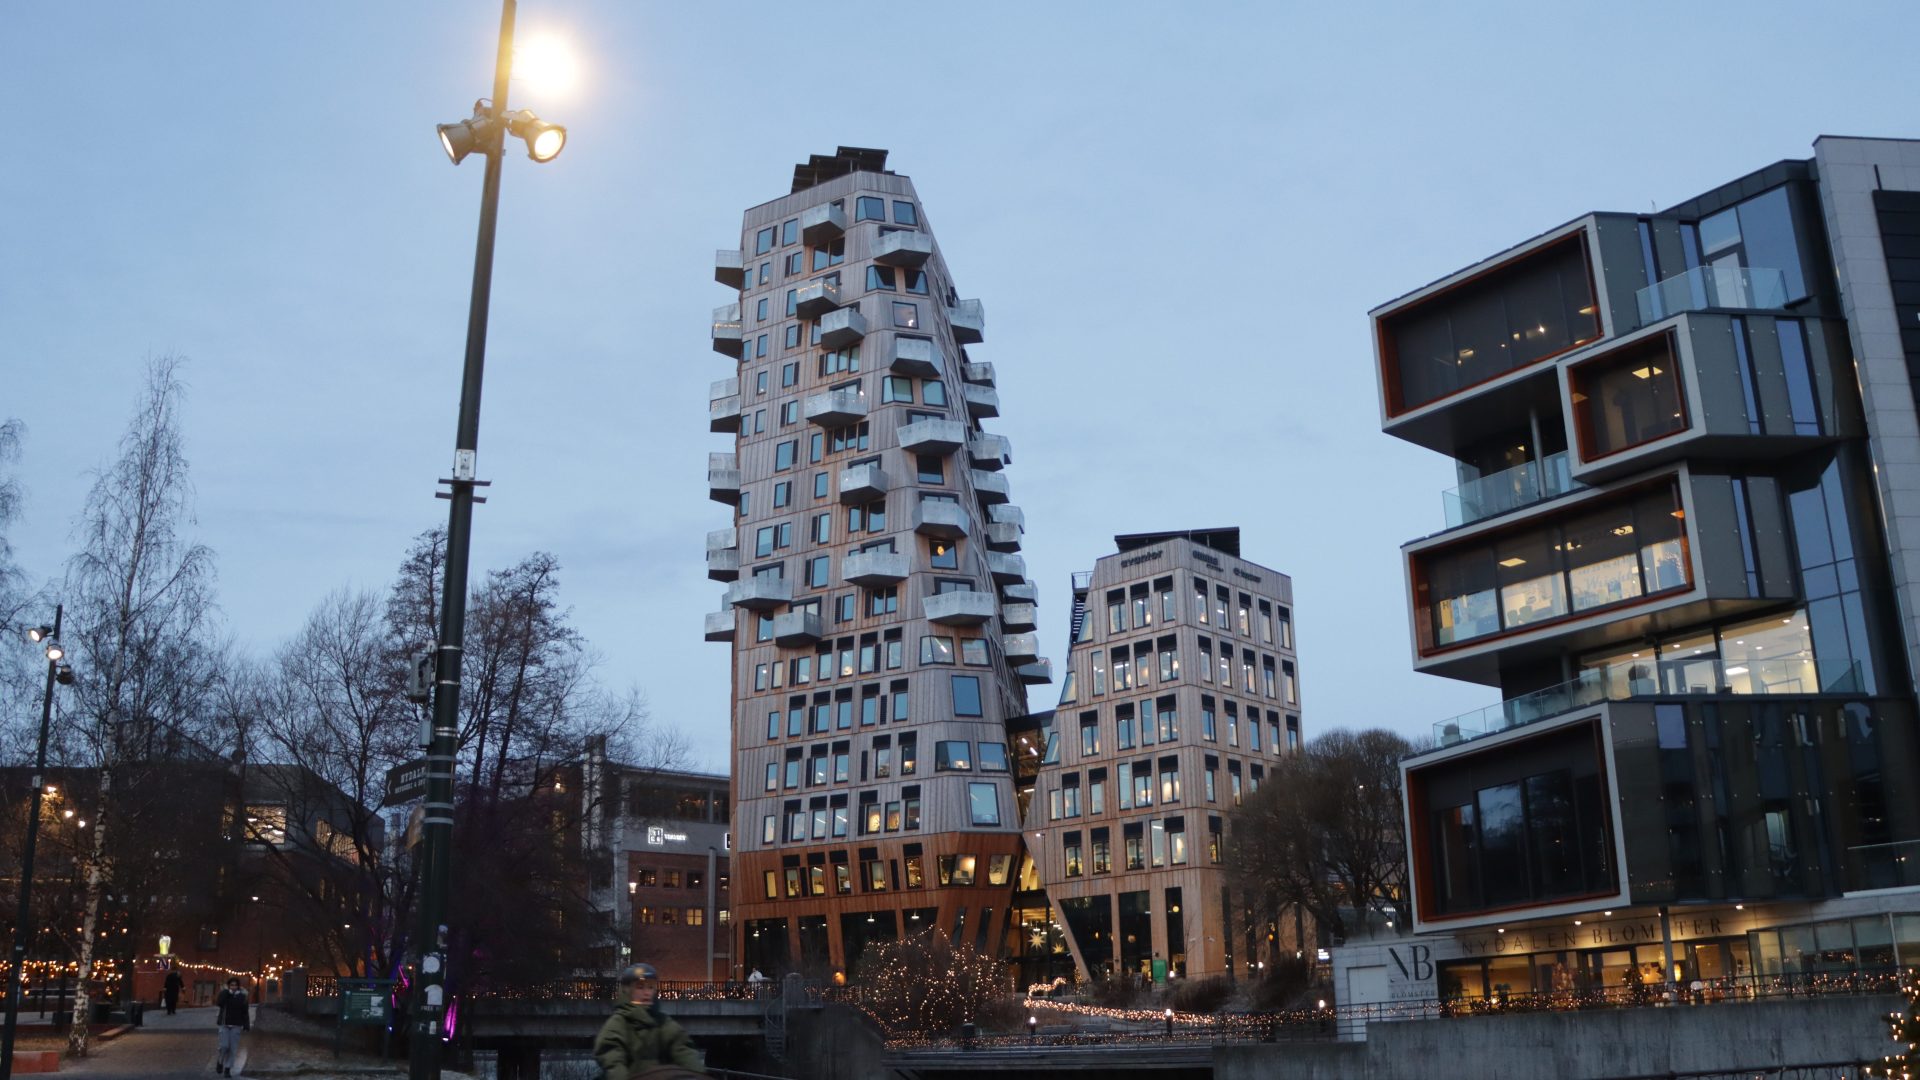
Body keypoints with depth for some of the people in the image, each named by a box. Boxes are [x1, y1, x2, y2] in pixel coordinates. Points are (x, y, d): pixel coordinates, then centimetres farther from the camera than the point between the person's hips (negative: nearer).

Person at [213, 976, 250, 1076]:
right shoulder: (224, 994, 1)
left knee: (233, 1048, -1)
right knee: (224, 1046, -10)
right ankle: (220, 1062, 19)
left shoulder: (242, 996, 3)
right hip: (224, 1024, -1)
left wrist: (246, 1025, -1)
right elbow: (219, 1003, -20)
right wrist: (228, 992, -21)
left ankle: (227, 1068, 8)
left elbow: (245, 1012, 4)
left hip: (236, 1026, 1)